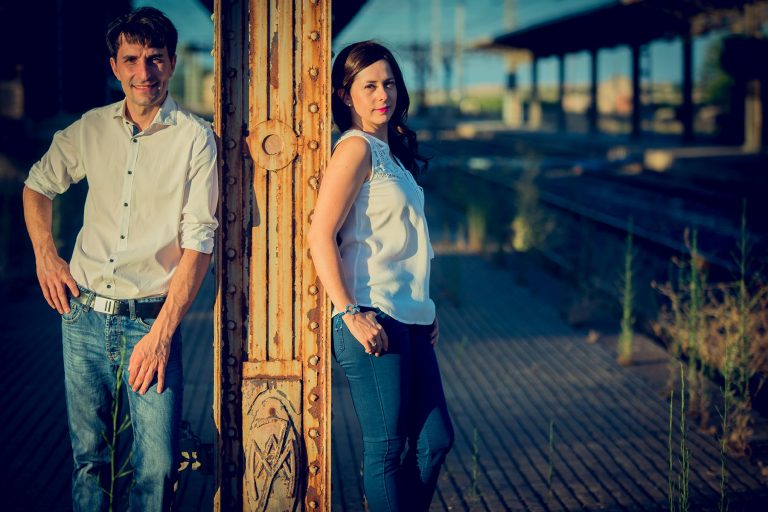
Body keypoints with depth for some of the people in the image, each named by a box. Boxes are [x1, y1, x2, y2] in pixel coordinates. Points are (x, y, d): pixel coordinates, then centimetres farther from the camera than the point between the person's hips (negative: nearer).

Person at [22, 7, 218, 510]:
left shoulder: (195, 138, -5)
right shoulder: (90, 128, 6)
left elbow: (199, 241, -8)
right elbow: (37, 186, 23)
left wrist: (162, 332, -14)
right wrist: (46, 255, 7)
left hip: (151, 317, -3)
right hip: (84, 313, 3)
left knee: (158, 467, -7)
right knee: (88, 455, 11)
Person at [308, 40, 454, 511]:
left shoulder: (392, 151, 17)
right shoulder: (356, 148, -9)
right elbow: (320, 235, -17)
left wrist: (426, 309, 17)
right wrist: (349, 313, -20)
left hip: (410, 319, 9)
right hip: (374, 320, -9)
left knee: (436, 440, 10)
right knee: (386, 447, -1)